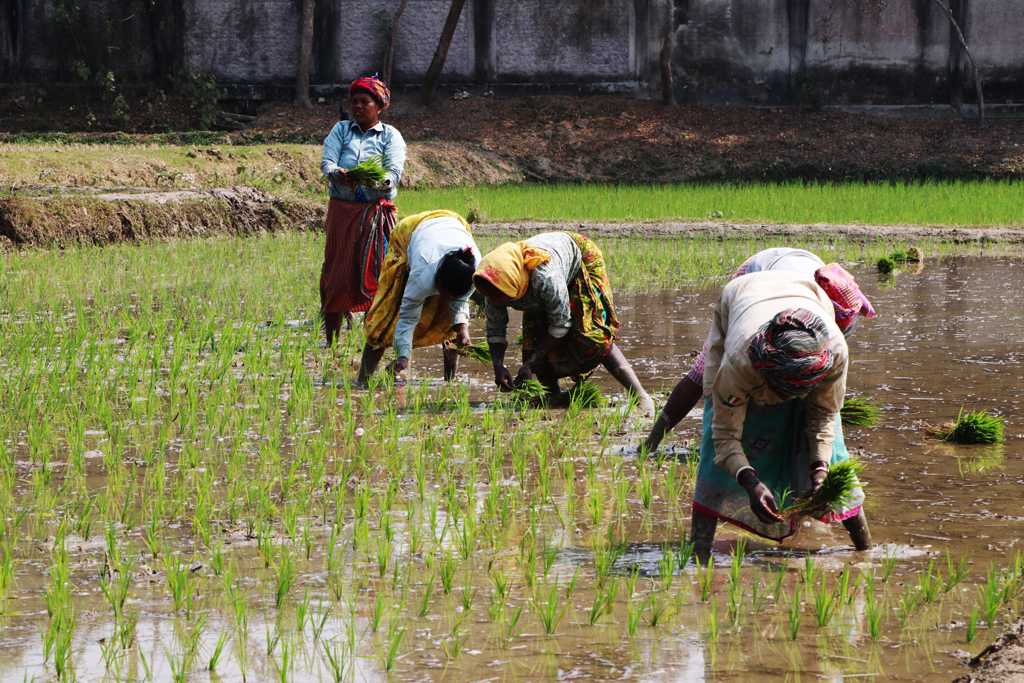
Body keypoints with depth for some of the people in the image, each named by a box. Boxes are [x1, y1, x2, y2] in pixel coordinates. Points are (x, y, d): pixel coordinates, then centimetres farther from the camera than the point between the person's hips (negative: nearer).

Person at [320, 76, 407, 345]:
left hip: (376, 211, -1)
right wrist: (337, 174, -25)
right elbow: (326, 161, -1)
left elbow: (395, 173, -8)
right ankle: (331, 341, 3)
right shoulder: (341, 130, 12)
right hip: (341, 209, 1)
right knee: (336, 270, -2)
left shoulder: (390, 136, 6)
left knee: (374, 274, -7)